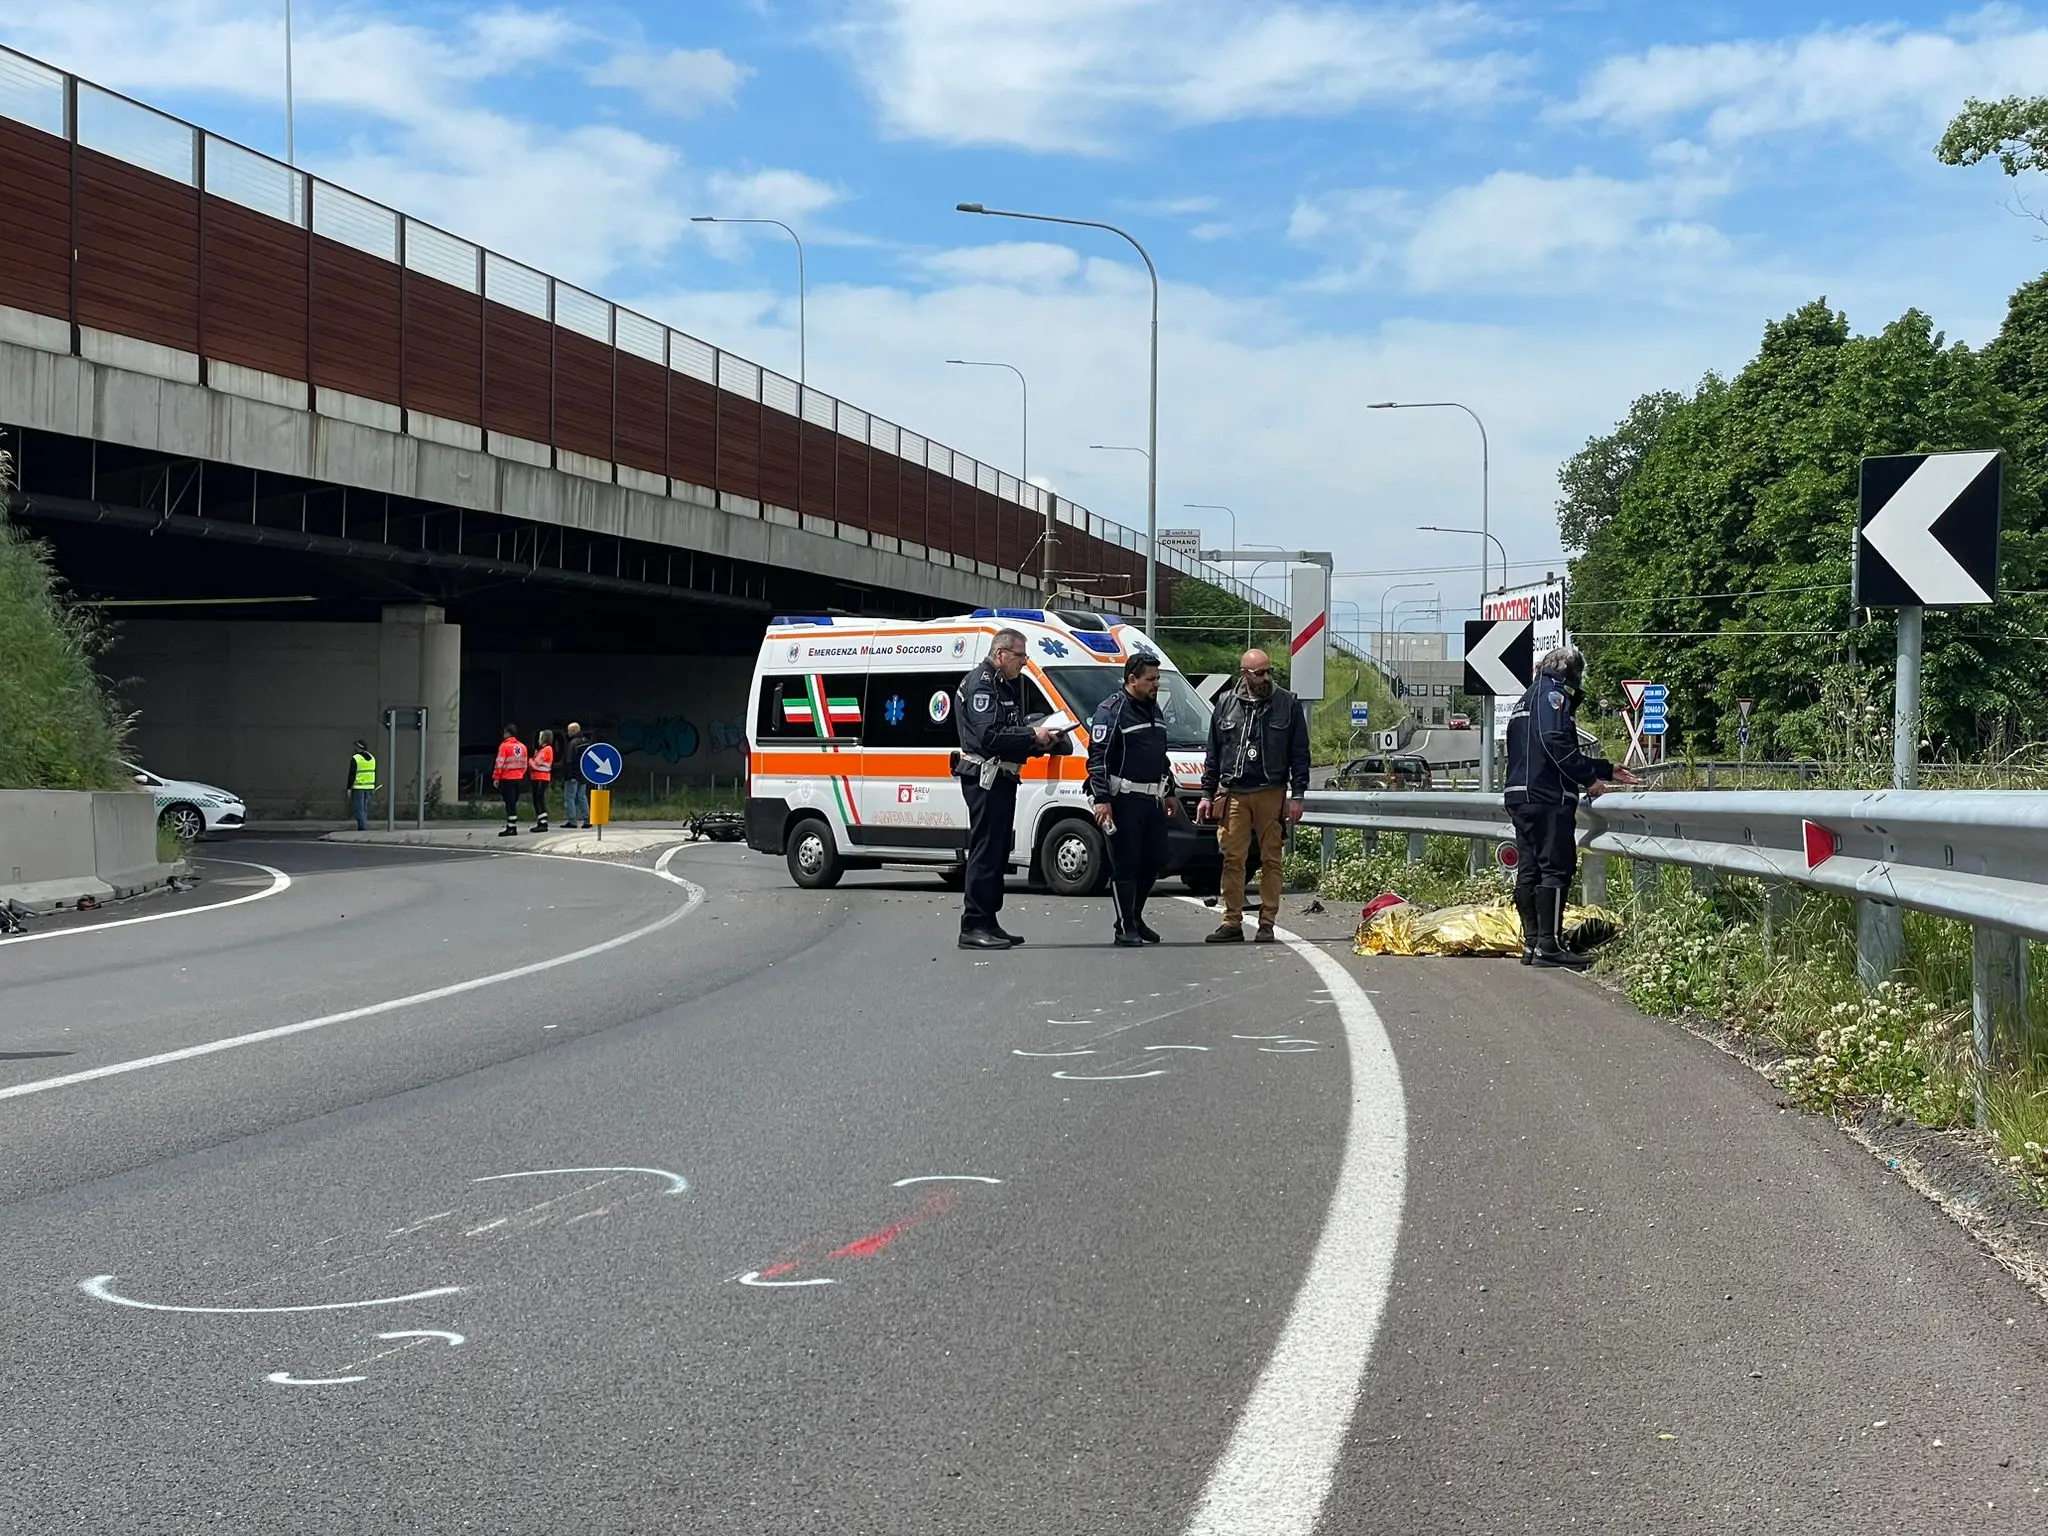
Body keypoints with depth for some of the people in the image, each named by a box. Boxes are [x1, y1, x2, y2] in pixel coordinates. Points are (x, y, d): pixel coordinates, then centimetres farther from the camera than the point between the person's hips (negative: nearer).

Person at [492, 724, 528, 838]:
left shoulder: (504, 746, -11)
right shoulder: (522, 747, 9)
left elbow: (499, 764, -13)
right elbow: (524, 765, 14)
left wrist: (496, 778, -8)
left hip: (507, 779, -6)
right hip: (518, 779, 6)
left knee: (510, 804, -5)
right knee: (513, 804, 12)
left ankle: (512, 828, -7)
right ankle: (511, 826, 14)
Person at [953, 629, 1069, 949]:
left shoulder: (1006, 685, 21)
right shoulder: (980, 685, -12)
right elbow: (990, 736, -23)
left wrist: (1041, 742, 5)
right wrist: (1034, 736, -18)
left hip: (1001, 777, 11)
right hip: (985, 777, -11)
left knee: (998, 852, 13)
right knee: (985, 852, -11)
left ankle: (987, 923, 18)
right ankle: (973, 926, -12)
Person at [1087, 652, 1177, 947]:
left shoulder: (1154, 710, 17)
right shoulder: (1111, 711, -9)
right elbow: (1098, 757, -13)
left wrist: (1169, 792, 26)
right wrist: (1101, 799, -19)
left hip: (1152, 798, 8)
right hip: (1124, 800, -8)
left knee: (1154, 861, 9)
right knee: (1126, 864, -6)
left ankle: (1135, 918, 24)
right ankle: (1126, 927, 0)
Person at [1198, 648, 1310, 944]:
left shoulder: (1288, 705, 3)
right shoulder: (1226, 705, 9)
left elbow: (1300, 754, 4)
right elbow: (1213, 755, 14)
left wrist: (1297, 796, -3)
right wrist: (1207, 794, 10)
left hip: (1271, 794, -1)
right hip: (1233, 794, 2)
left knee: (1270, 859, 2)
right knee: (1232, 859, 0)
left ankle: (1267, 923, 7)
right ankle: (1232, 922, 5)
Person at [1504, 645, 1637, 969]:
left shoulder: (1527, 699, 27)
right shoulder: (1552, 693, -4)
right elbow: (1556, 743, -19)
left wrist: (1607, 770, 33)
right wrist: (1590, 779, -14)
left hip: (1520, 797, 10)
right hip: (1547, 798, -10)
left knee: (1529, 870, 9)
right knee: (1556, 869, -10)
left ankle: (1532, 944, 11)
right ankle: (1548, 945, -13)